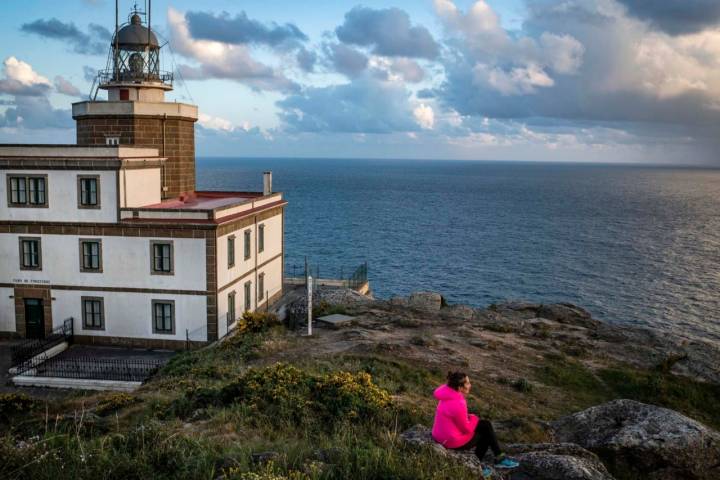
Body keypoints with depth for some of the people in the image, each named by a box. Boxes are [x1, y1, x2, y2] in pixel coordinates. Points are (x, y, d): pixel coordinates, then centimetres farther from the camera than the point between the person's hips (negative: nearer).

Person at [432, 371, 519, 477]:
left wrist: (470, 418, 4)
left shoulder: (449, 394, -2)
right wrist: (474, 419, 1)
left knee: (486, 425, 15)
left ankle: (499, 458, 24)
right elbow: (467, 428, -18)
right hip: (453, 440, -8)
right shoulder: (458, 404, -30)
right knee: (486, 434, 15)